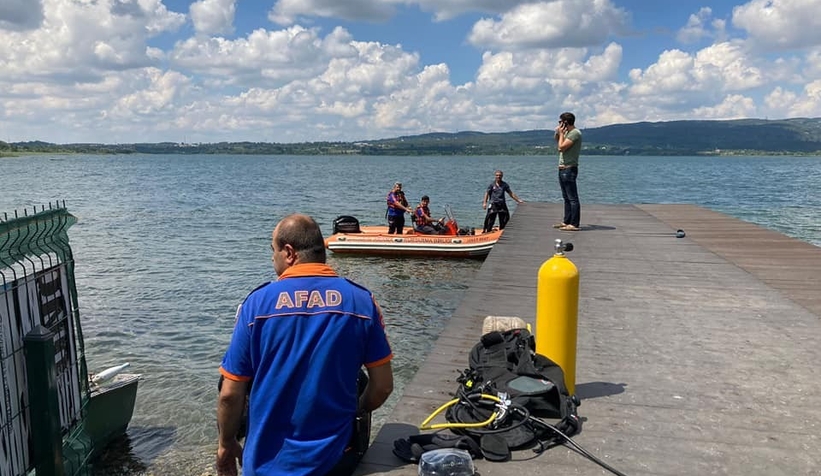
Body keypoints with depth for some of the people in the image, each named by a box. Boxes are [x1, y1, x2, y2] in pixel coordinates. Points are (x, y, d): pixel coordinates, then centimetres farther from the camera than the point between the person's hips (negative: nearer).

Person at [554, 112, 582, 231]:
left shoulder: (575, 133, -13)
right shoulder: (567, 132, 16)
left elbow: (561, 147, -20)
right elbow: (557, 144, 28)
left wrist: (561, 133, -7)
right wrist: (557, 133, 12)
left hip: (569, 169, -10)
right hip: (563, 168, 10)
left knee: (572, 198, -10)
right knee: (567, 198, 14)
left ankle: (575, 224, -10)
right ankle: (567, 221, 21)